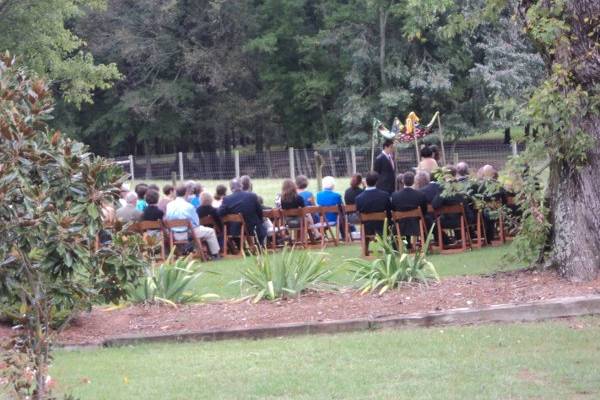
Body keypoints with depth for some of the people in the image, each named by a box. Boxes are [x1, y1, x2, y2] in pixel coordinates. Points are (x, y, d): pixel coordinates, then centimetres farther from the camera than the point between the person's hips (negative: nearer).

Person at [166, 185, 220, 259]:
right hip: (188, 234, -6)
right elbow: (196, 222, -9)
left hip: (175, 236, 6)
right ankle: (215, 254, 21)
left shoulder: (169, 205, -6)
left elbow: (166, 219, 8)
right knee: (210, 231, 15)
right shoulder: (189, 206, -19)